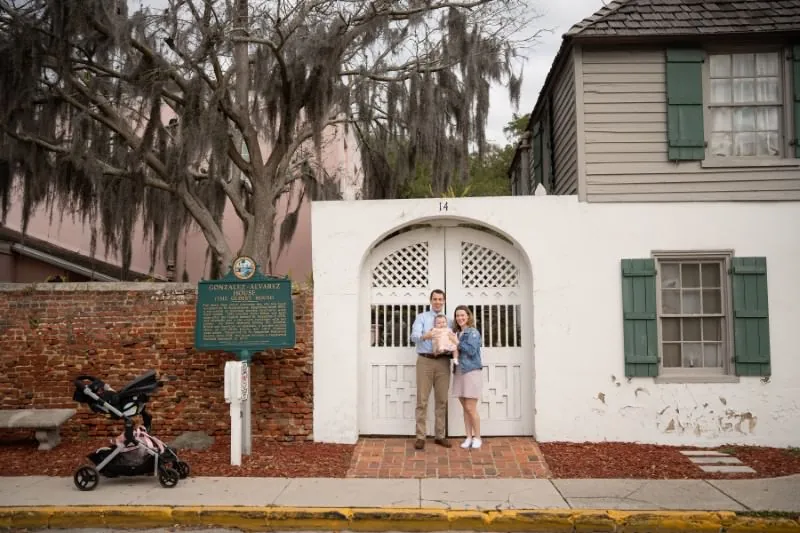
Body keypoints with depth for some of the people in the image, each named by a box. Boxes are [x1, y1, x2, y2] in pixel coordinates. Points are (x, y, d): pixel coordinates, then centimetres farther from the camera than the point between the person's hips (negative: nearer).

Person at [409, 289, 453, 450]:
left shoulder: (449, 321, 15)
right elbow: (414, 336, -11)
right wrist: (425, 336, -34)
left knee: (442, 400, 7)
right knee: (422, 399, -2)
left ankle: (440, 436, 17)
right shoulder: (421, 317, 5)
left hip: (443, 361, 3)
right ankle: (420, 437, 4)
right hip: (425, 360, -3)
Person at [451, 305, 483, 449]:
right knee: (465, 408, 8)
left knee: (471, 408, -5)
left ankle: (477, 437, 7)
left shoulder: (473, 332, -6)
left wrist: (457, 343, -12)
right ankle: (468, 437, 14)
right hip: (459, 373, 7)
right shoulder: (457, 333, 14)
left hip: (471, 372, -6)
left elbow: (471, 350, -18)